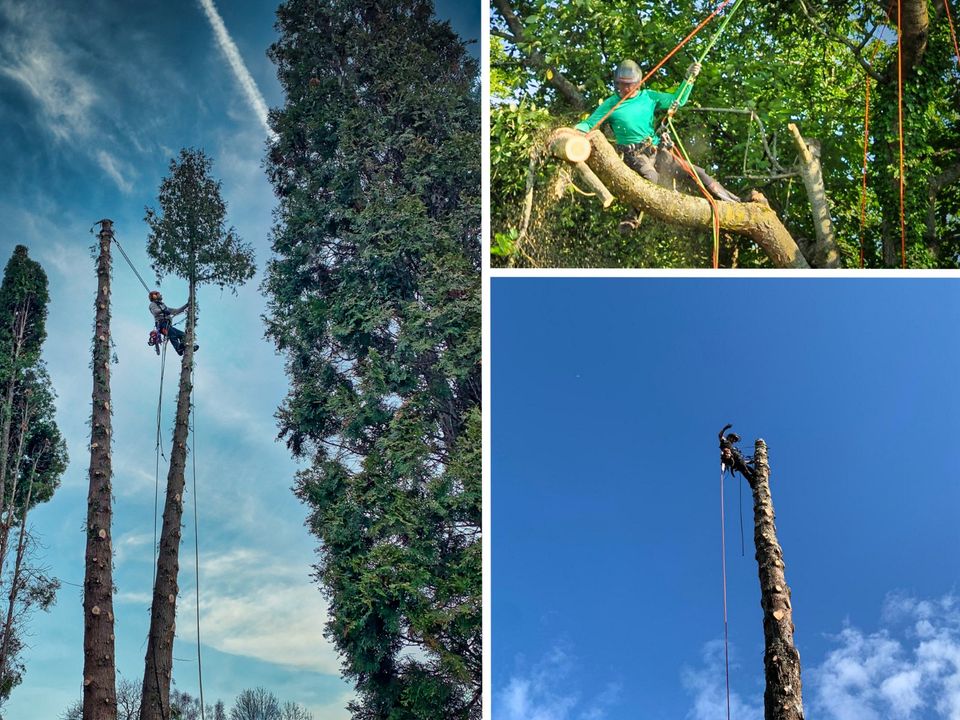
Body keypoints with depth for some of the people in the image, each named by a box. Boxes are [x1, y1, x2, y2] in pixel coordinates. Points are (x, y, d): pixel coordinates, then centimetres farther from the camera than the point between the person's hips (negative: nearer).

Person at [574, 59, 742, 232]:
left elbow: (677, 100, 17)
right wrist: (576, 129, -21)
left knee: (697, 173, -2)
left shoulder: (648, 96, 12)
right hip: (634, 155, -4)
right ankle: (633, 217, -23)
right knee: (650, 177, -38)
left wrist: (689, 79, 6)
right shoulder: (611, 104, 3)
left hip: (657, 150, 4)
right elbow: (589, 124, 0)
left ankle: (727, 199, 12)